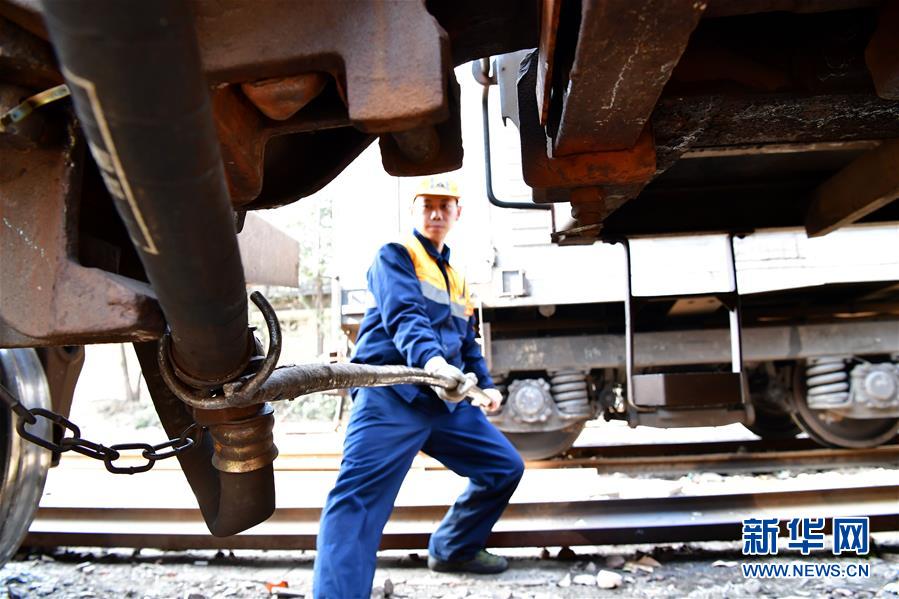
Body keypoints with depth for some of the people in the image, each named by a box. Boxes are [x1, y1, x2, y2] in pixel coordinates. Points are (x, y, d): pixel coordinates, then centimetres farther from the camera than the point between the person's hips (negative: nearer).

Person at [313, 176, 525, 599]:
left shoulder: (456, 280, 26)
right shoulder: (395, 256, 3)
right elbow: (403, 315, -17)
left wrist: (484, 385, 15)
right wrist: (429, 360, -37)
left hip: (447, 399, 7)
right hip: (392, 392, -7)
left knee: (505, 467, 11)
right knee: (359, 495, -19)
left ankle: (454, 550, 30)